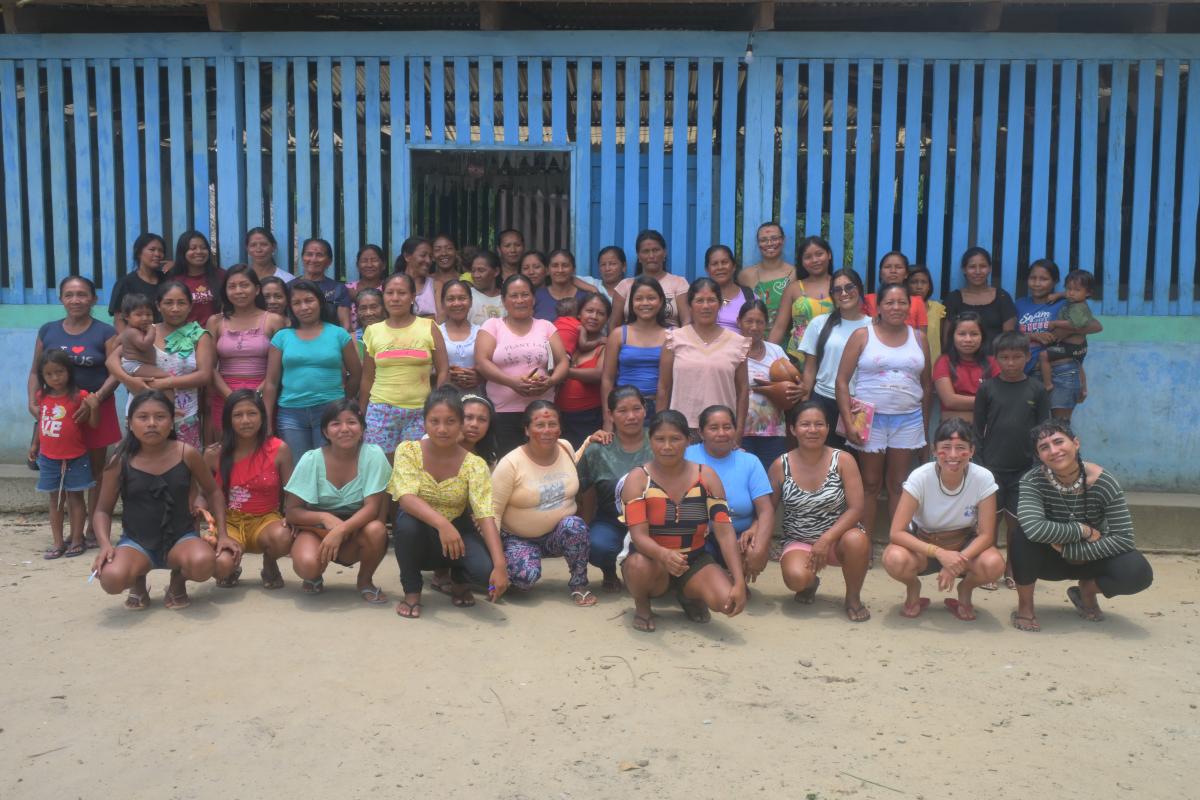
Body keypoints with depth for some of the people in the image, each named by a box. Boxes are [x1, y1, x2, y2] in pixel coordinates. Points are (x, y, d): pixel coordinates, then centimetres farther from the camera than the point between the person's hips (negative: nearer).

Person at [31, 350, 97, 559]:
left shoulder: (79, 396, -12)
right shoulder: (42, 397, 2)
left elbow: (93, 423, -13)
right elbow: (41, 422, 15)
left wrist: (94, 407, -30)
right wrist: (35, 445, 18)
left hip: (75, 458, -4)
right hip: (49, 458, 4)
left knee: (75, 497, 6)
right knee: (55, 499, 10)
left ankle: (77, 540, 12)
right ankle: (58, 542, 17)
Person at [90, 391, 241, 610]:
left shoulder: (186, 454, -6)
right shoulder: (120, 462, -6)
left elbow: (213, 492, 8)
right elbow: (103, 511, 3)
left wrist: (222, 534, -1)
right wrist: (105, 544, -17)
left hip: (181, 538, 0)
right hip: (137, 541, 0)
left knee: (203, 563, -35)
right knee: (111, 578, -33)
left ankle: (178, 582, 5)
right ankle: (138, 584, 8)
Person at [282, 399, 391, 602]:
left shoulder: (373, 455, -14)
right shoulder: (310, 460, -11)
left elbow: (372, 507, -17)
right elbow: (291, 512, -8)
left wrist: (341, 530, -34)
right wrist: (325, 518, -26)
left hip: (355, 528, 1)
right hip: (316, 527, -1)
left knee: (376, 530, -33)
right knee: (307, 564, -33)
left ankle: (365, 580, -1)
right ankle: (315, 576, 8)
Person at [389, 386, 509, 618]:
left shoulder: (474, 464, -13)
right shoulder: (408, 451, -13)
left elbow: (486, 515, -22)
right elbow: (406, 497, -28)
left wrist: (500, 565, -36)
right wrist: (442, 524, -46)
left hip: (457, 531, 0)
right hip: (418, 535, 0)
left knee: (486, 569, -29)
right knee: (407, 520, -35)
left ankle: (458, 582, 12)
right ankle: (411, 592, -7)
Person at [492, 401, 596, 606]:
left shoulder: (566, 448, -3)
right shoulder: (510, 464, -17)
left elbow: (576, 484, 18)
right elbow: (493, 512, -14)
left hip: (560, 532, 3)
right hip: (519, 538, -3)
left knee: (575, 526, -30)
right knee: (525, 576, -30)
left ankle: (579, 583, -7)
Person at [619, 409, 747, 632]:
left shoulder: (706, 477, -6)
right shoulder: (638, 479, -13)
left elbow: (725, 532, -12)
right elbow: (639, 535, -23)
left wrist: (739, 583, -23)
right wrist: (664, 555, -46)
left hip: (694, 560, 2)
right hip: (651, 559, -2)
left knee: (727, 601, -25)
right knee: (639, 565, -38)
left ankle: (688, 597, 12)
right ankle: (641, 606, -1)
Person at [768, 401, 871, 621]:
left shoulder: (843, 460, -9)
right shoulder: (780, 466, -5)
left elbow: (856, 508, -14)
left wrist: (826, 539, -25)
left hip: (838, 539, 0)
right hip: (798, 542, 0)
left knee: (856, 540, -36)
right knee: (796, 578, -32)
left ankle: (853, 598, -4)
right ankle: (810, 583, 12)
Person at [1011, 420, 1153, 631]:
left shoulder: (1104, 482, -19)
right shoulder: (1032, 481, -22)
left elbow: (1124, 539, -23)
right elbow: (1034, 528, -39)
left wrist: (1070, 550, -27)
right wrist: (1084, 531, -29)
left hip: (1089, 557, 1)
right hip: (1048, 559, -1)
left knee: (1138, 573, -27)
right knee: (1021, 532, -34)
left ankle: (1086, 590, 8)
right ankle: (1025, 605, -11)